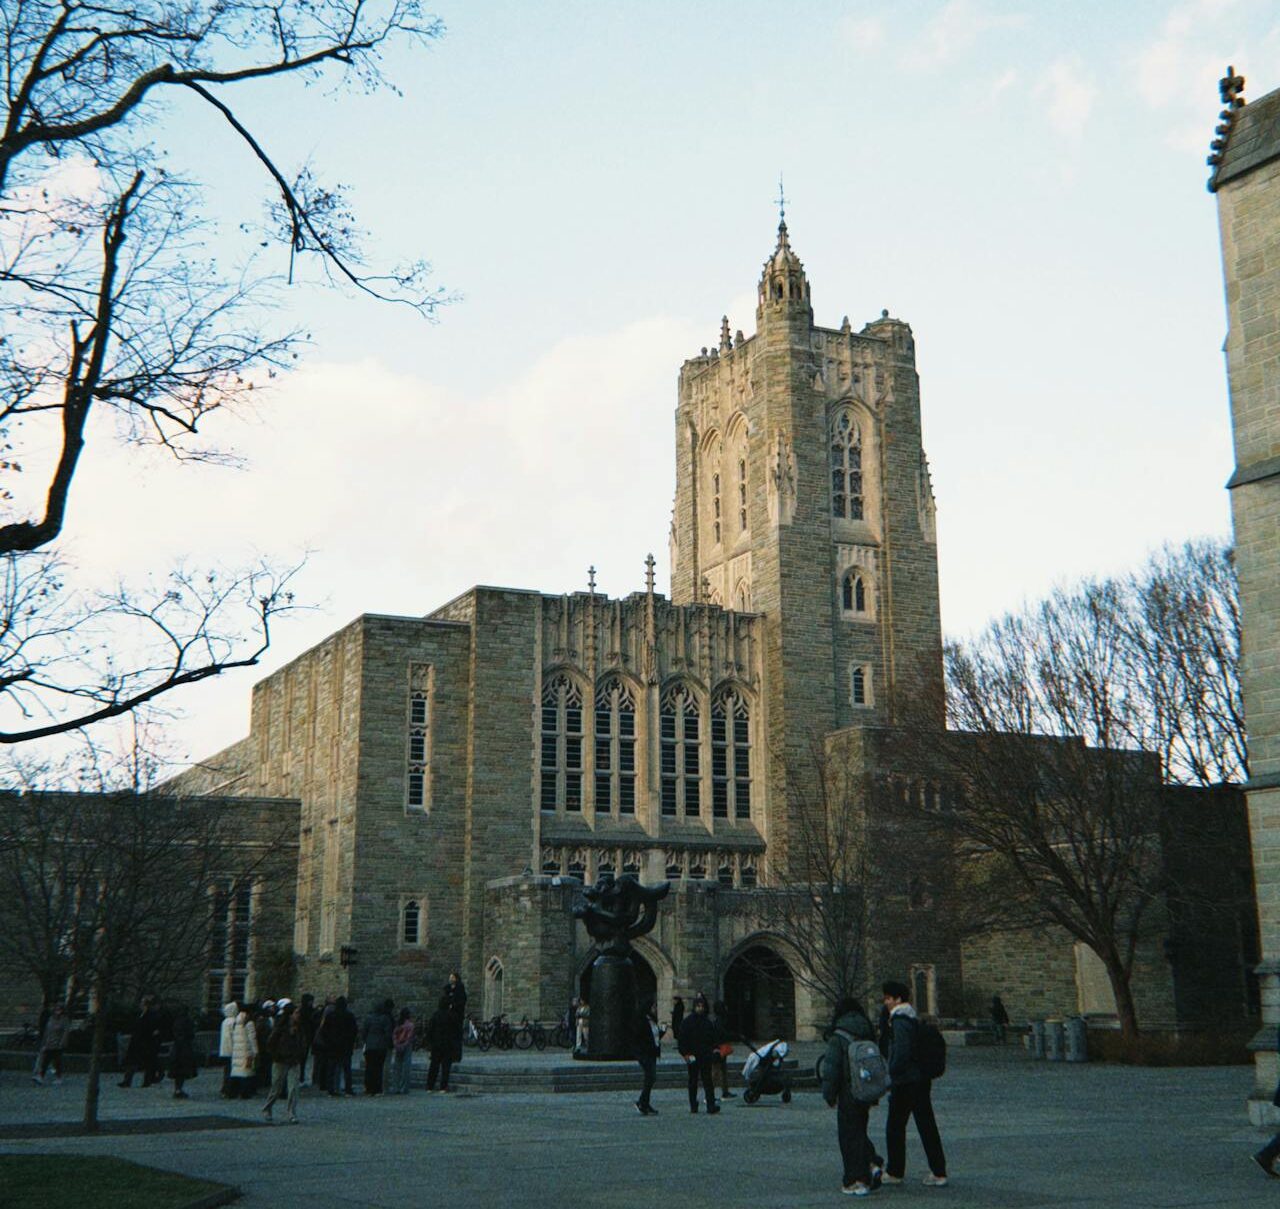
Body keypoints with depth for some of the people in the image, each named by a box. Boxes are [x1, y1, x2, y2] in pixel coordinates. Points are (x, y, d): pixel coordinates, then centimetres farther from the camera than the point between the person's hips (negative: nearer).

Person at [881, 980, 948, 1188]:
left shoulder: (900, 1022, -15)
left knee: (895, 1127, 3)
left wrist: (892, 1074, -14)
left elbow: (901, 1053, -23)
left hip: (905, 1083, -9)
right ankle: (938, 1172, 8)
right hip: (922, 1080, 9)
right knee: (927, 1126, 8)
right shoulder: (914, 1020, 14)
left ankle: (894, 1172, 10)